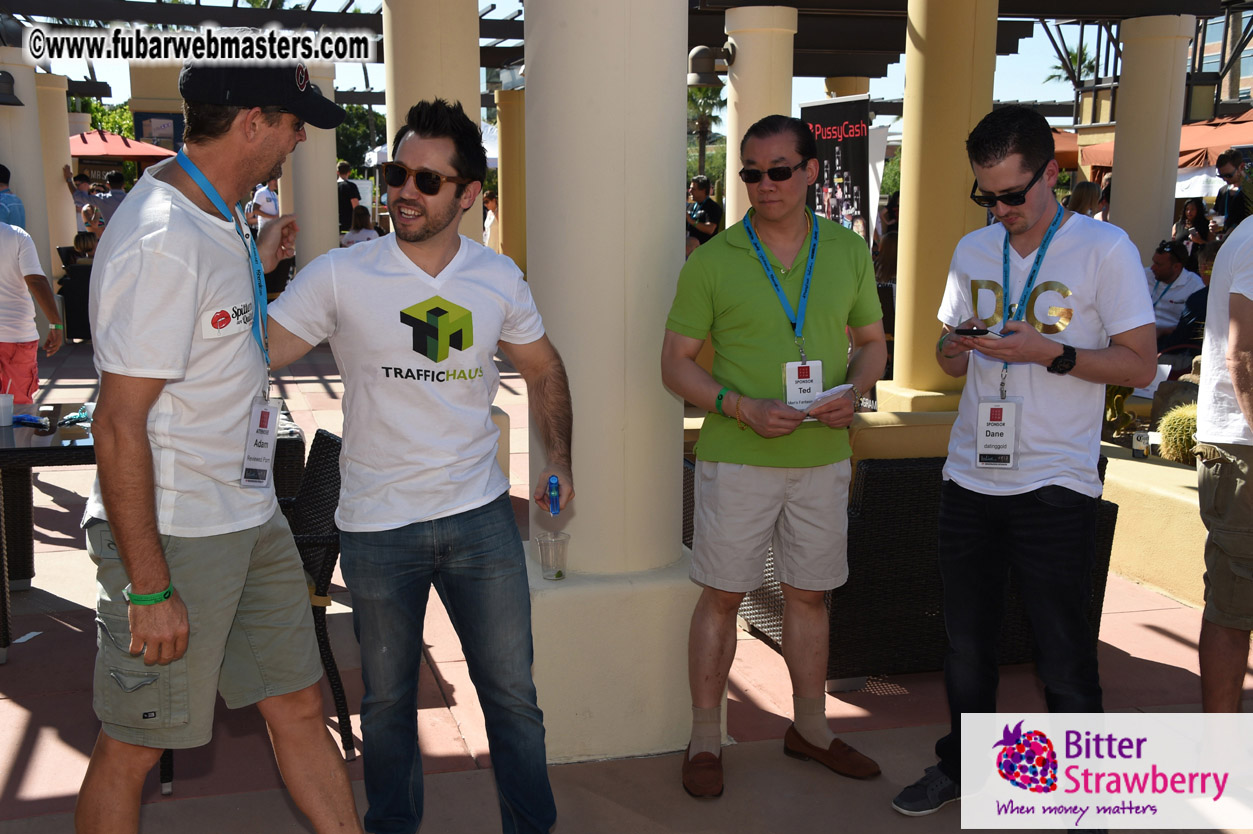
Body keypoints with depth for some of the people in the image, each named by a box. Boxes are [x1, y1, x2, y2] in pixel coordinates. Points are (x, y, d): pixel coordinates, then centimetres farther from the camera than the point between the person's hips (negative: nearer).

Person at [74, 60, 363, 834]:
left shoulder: (215, 217, 8)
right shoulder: (161, 241, -23)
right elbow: (119, 425, -23)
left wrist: (257, 263, 17)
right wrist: (149, 588, -21)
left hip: (252, 521, 9)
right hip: (172, 535, -9)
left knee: (300, 703, 16)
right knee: (133, 745, 9)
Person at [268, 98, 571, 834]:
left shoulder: (499, 278, 0)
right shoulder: (339, 276, -9)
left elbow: (544, 369, 12)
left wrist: (558, 460, 3)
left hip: (481, 516, 2)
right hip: (377, 525, -1)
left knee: (513, 692, 10)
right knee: (387, 698, 16)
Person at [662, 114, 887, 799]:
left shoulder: (848, 251, 5)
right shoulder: (712, 262, -4)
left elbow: (872, 341, 13)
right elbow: (676, 363, -3)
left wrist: (855, 391, -8)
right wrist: (741, 407, -18)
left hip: (823, 457, 3)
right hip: (736, 460, -3)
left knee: (809, 594, 15)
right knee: (721, 596, 4)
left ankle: (810, 728, 32)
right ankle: (705, 738, 20)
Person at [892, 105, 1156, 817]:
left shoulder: (1105, 248, -6)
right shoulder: (973, 251, 10)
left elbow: (1140, 364, -7)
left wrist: (1051, 353, -21)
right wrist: (955, 348, -6)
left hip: (1055, 485, -5)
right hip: (971, 478, 5)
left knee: (1065, 657, 2)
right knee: (968, 642, 16)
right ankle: (962, 765, 35)